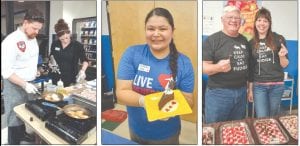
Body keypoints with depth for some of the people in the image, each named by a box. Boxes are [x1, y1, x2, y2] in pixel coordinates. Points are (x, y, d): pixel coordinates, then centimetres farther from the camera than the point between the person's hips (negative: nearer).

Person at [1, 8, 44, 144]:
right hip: (15, 86, -7)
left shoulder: (33, 39, 4)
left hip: (29, 84, 7)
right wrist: (24, 84, -25)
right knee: (16, 120, 5)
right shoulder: (11, 41, -21)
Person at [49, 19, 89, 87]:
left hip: (71, 79, -3)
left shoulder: (77, 45, -9)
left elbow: (85, 60, -12)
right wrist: (51, 63, -5)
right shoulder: (55, 44, 1)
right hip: (57, 78, 3)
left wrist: (82, 70, -31)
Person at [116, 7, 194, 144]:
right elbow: (121, 92, -16)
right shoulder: (132, 54, -13)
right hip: (137, 131, 1)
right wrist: (145, 101, -34)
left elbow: (188, 101, -8)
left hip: (167, 135, 0)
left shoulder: (183, 63, -12)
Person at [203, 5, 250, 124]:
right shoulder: (212, 40, -9)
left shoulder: (244, 40, 10)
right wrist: (218, 67, -32)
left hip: (241, 91, 5)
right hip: (218, 92, -5)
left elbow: (247, 65, 18)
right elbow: (204, 66, -13)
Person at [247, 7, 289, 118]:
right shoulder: (251, 43, 3)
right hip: (258, 86, 1)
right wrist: (250, 89, 7)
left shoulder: (278, 39, -3)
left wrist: (282, 56, -20)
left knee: (273, 118, 13)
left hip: (277, 85, 0)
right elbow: (250, 68, 6)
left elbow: (284, 65, 2)